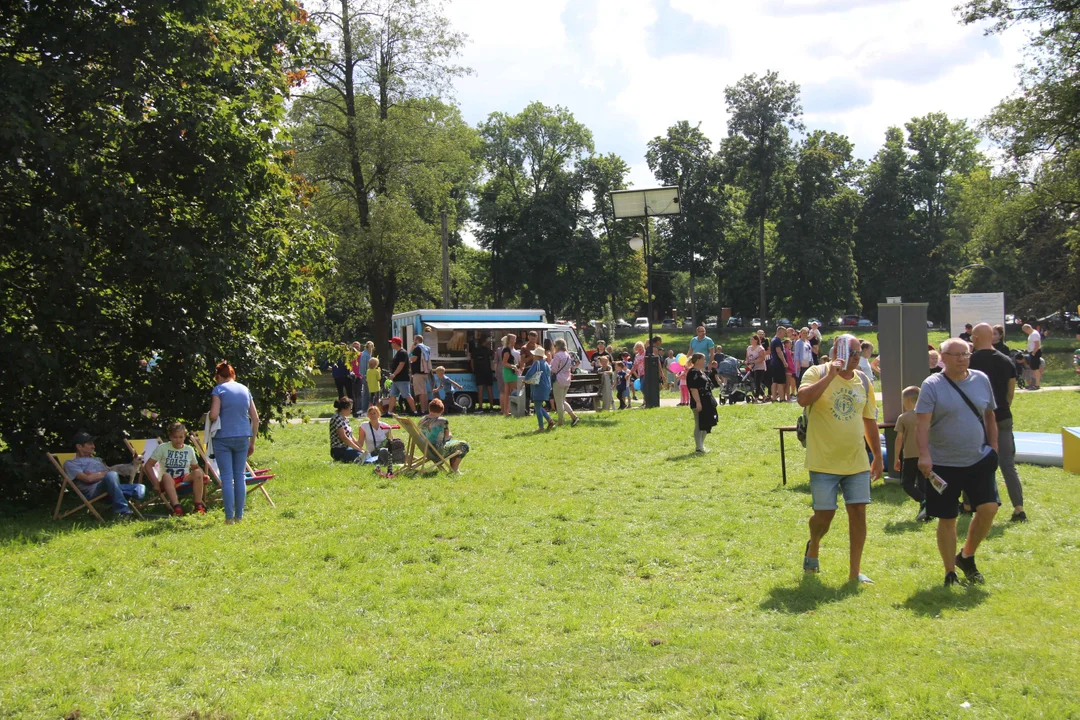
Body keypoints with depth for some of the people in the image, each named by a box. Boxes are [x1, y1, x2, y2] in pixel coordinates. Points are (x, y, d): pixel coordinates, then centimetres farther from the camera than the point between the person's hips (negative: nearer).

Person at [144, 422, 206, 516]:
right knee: (166, 476, -37)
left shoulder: (189, 449, 10)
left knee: (198, 473, -28)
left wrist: (203, 477, -8)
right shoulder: (162, 448, 1)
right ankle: (176, 507, -50)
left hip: (185, 481, 2)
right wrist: (156, 483, -14)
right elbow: (148, 465, -2)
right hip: (168, 484, -2)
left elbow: (195, 468, 15)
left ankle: (198, 506, -27)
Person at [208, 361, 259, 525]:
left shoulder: (219, 390, -4)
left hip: (223, 438, -4)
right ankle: (239, 516, 11)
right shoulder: (245, 390, 10)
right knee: (240, 477, 9)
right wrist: (252, 442, 16)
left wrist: (208, 417, 9)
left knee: (227, 478, -1)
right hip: (243, 437, 4)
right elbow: (255, 418, 10)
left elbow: (213, 416, -15)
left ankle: (229, 517, -1)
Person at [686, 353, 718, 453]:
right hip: (699, 403, -10)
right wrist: (698, 402, -26)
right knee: (699, 425, -5)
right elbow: (693, 389, -22)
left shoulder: (701, 372, 17)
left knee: (705, 425, 14)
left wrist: (711, 401, 23)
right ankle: (698, 447, 0)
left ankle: (701, 445, 23)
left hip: (706, 402, 10)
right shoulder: (693, 372, -15)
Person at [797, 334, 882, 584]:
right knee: (824, 514, -1)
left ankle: (855, 571, 9)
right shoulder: (817, 373, -7)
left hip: (857, 462, 4)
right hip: (824, 461, -4)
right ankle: (813, 546, 33)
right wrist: (831, 374, -27)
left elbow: (870, 421, 15)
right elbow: (803, 399, -27)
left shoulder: (864, 381, 8)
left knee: (858, 511, 0)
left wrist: (878, 457, 16)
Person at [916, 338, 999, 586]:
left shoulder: (981, 380, 5)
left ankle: (967, 557, 18)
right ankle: (950, 573, 18)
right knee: (947, 519, 4)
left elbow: (989, 417, 15)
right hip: (944, 464, -3)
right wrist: (924, 455, -26)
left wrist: (993, 447, 13)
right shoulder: (932, 385, -9)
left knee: (989, 508, -7)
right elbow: (923, 424, -16)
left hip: (979, 460, 3)